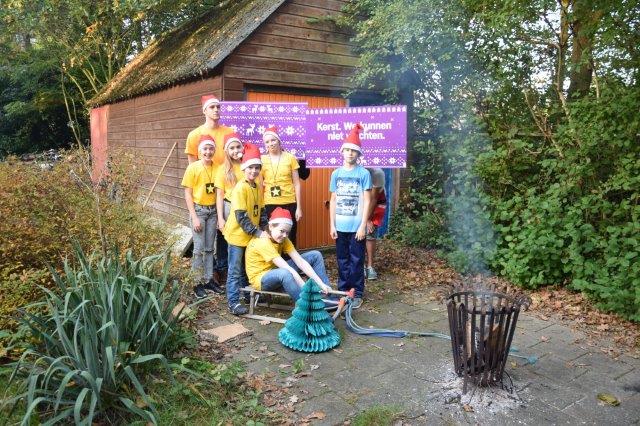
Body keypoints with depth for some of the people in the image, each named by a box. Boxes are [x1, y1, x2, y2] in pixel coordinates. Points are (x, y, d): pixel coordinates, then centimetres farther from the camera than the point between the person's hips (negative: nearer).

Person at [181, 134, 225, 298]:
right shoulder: (193, 168, -8)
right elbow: (187, 194, -8)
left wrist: (219, 212, 0)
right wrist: (194, 217, -13)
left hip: (213, 211, 4)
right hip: (198, 210, -4)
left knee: (210, 248, 11)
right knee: (199, 248, -1)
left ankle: (209, 280, 21)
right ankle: (197, 283, 10)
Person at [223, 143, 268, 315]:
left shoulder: (258, 188, 6)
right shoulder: (240, 188, -19)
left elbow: (261, 211, 13)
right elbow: (241, 216, -23)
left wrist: (264, 229, 1)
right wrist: (258, 232, -23)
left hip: (252, 236, 7)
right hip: (237, 235, -7)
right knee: (235, 271, 2)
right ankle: (233, 302, 11)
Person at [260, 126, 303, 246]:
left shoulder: (290, 158, 2)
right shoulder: (262, 160, 4)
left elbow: (296, 184, 3)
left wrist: (299, 207, 0)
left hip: (289, 204, 0)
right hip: (269, 205, 0)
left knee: (290, 239, 3)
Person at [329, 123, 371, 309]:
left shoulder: (364, 173, -4)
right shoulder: (336, 173, 6)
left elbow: (367, 201, -5)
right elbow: (333, 200, 9)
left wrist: (363, 225, -11)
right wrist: (332, 224, 4)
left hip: (356, 226, -3)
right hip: (340, 226, 3)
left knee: (356, 261, 4)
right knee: (342, 261, 12)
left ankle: (357, 294, 15)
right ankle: (342, 291, 24)